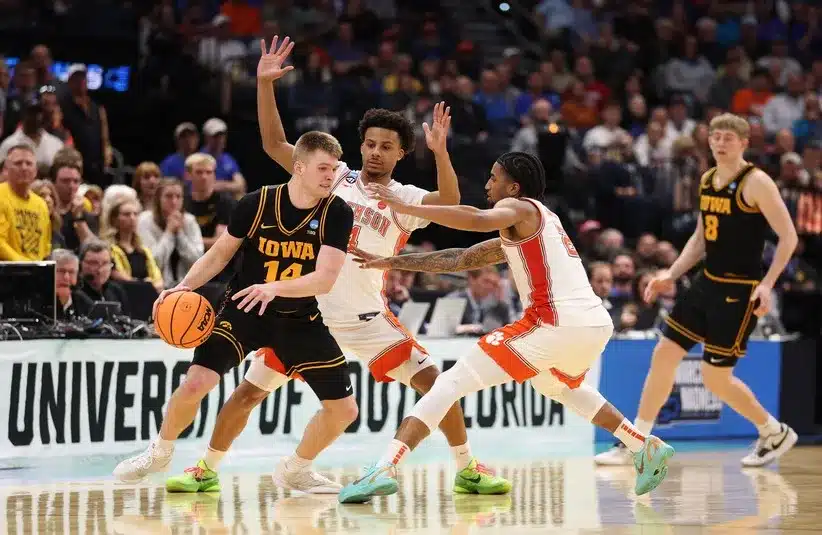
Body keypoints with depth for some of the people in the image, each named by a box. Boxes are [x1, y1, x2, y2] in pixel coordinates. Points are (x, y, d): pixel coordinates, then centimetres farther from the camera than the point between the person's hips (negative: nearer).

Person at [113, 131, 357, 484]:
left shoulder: (338, 214, -13)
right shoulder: (257, 203, -12)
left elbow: (325, 279, -24)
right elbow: (220, 253, 3)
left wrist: (275, 288, -39)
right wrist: (184, 287, -13)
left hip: (299, 319, 2)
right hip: (242, 309, -2)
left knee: (344, 409, -1)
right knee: (196, 382, -22)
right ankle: (160, 452, 6)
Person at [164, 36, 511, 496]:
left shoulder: (406, 199, -2)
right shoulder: (334, 177, 3)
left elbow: (449, 204, -23)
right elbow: (274, 143, 1)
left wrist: (440, 152, -40)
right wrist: (265, 84, -10)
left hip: (367, 316, -1)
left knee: (434, 382, -9)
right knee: (251, 391, -2)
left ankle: (468, 471, 6)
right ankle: (206, 470, 15)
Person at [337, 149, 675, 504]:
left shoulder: (519, 208, 3)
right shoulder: (518, 234, 29)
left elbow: (478, 220, -20)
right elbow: (461, 259, 30)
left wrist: (405, 207, -19)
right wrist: (392, 263, 29)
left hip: (557, 324, -9)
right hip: (597, 325, 9)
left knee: (452, 382, -9)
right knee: (559, 386, 42)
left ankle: (384, 470, -22)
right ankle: (647, 448, 38)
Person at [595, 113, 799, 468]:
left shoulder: (755, 182, -14)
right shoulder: (707, 180, 9)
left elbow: (789, 237, -15)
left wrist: (767, 284, -23)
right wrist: (672, 274, 10)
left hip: (739, 291, -8)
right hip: (708, 283, 8)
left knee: (715, 377, -4)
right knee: (664, 353, 5)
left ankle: (775, 433, 17)